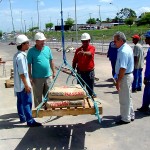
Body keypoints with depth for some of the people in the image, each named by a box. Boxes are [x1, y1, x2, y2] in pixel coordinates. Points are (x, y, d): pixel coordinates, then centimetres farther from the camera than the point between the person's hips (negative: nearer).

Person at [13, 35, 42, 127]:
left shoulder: (17, 55, 10)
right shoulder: (21, 56, -20)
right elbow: (22, 73, -23)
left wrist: (28, 79, 22)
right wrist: (26, 85, -21)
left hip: (18, 85, 10)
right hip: (23, 84, -10)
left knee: (20, 102, 16)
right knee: (27, 102, -5)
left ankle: (22, 118, 27)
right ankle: (30, 121, 0)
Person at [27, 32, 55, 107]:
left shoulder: (47, 49, 4)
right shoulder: (31, 51, -8)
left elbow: (51, 61, 12)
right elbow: (29, 65, -6)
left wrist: (53, 72, 12)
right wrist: (30, 77, -8)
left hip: (48, 76, 4)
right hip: (37, 78, -4)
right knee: (38, 97, 7)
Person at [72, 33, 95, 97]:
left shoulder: (92, 48, -4)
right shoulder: (78, 50, 5)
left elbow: (90, 53, -29)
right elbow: (74, 61, 10)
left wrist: (84, 53, -50)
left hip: (89, 72, -2)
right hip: (80, 72, 3)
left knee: (90, 89, 8)